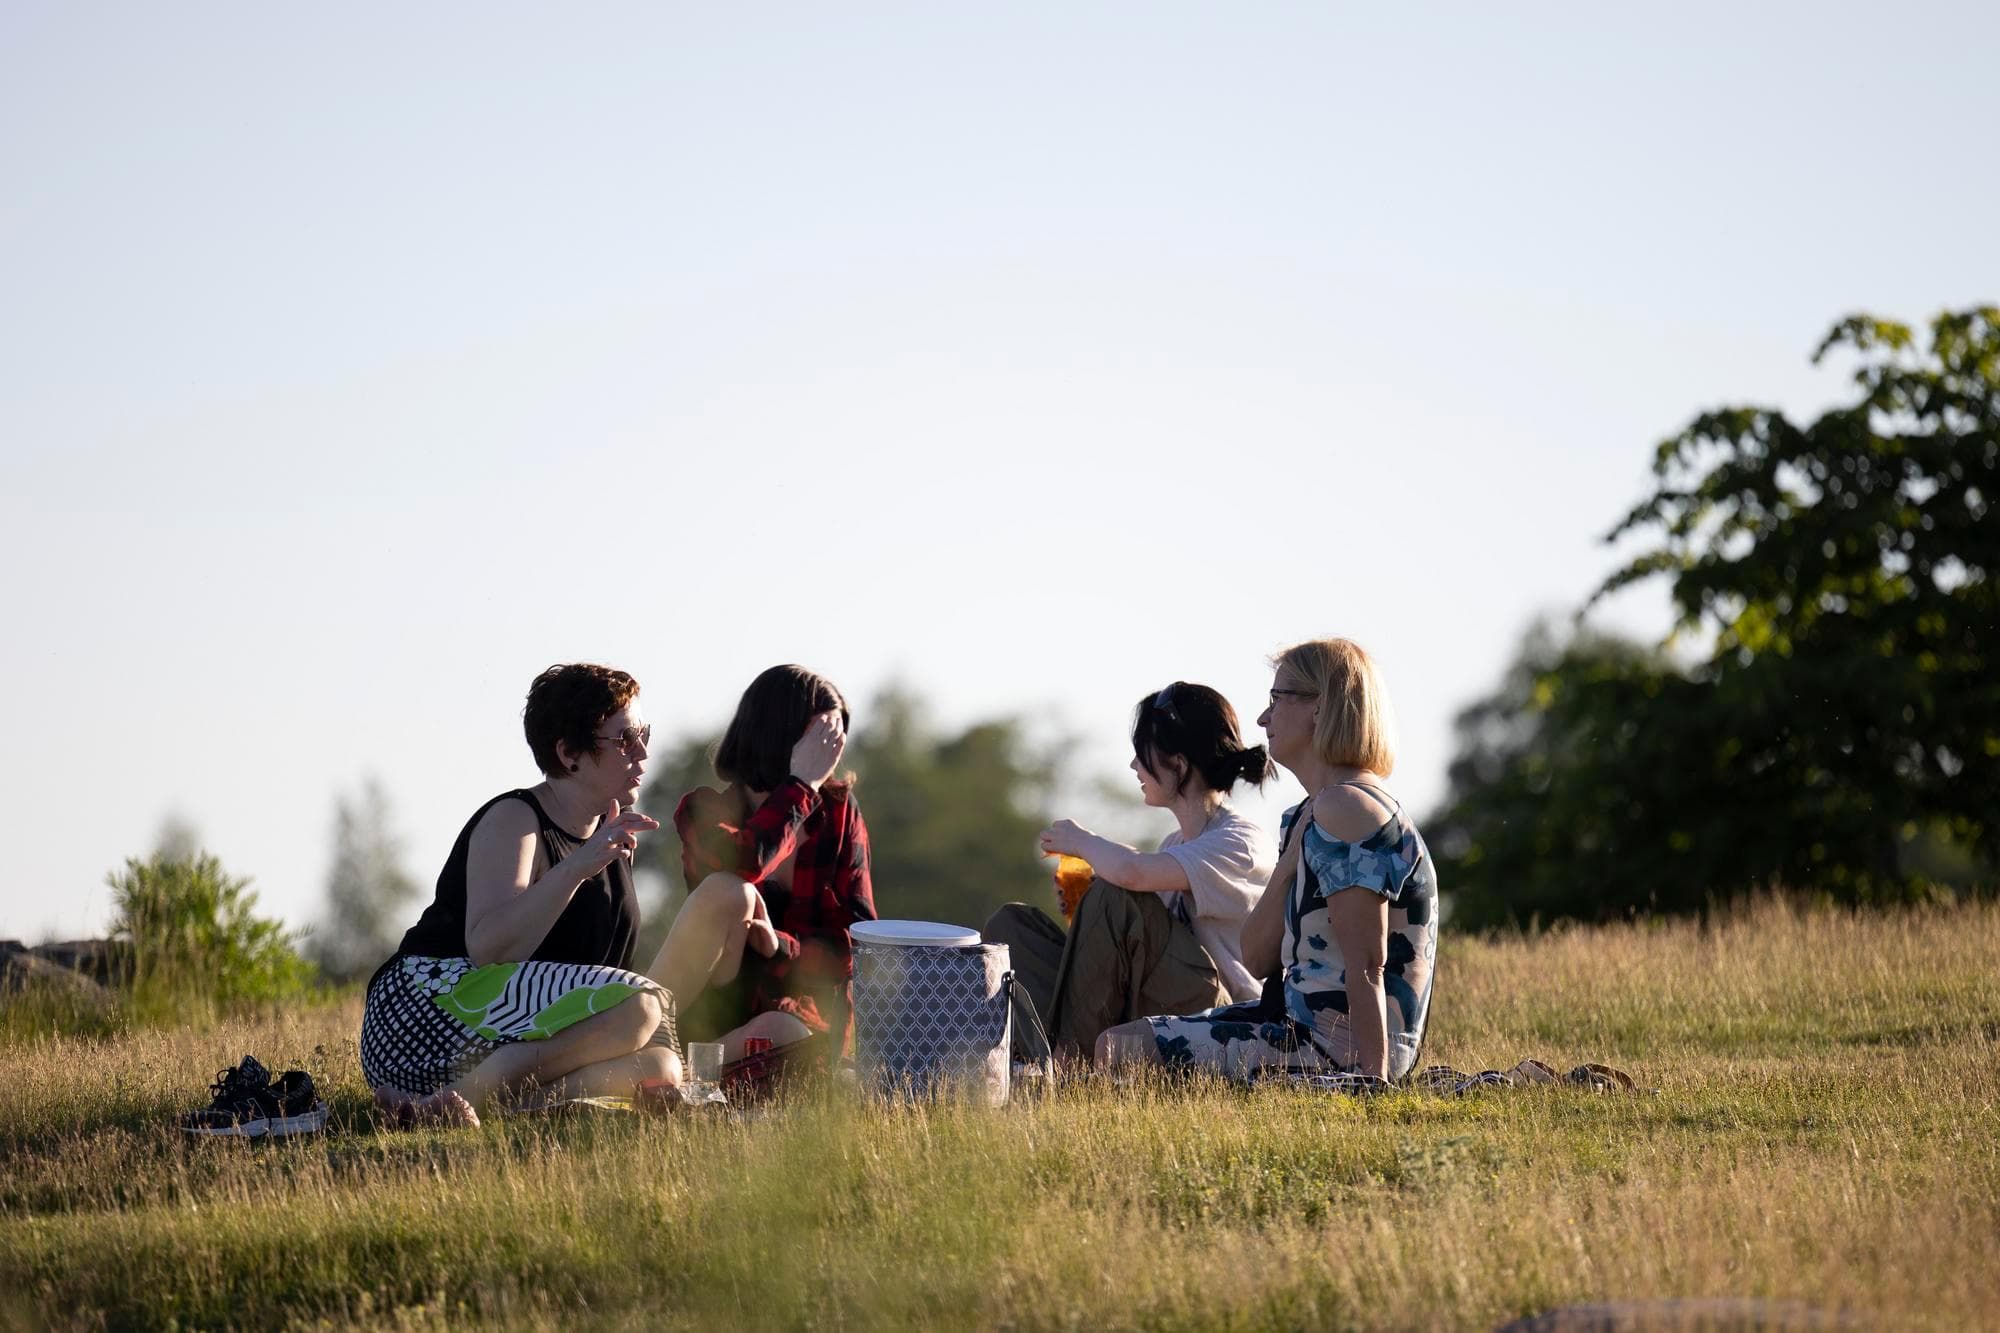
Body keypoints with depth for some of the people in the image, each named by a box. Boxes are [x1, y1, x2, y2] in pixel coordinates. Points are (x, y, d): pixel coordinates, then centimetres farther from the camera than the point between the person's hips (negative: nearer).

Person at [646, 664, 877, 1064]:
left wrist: (783, 947, -18)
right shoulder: (704, 810, -1)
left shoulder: (838, 810, 5)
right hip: (709, 1011, -1)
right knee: (727, 893, -31)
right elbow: (741, 864, -27)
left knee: (782, 1036, -38)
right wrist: (802, 784, -18)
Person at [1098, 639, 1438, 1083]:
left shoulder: (1346, 809, -18)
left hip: (1337, 1053, -11)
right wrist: (1290, 864, -3)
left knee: (1123, 1049, -12)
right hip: (1302, 1020, 11)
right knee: (1120, 1042, 21)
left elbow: (1366, 968, -23)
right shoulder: (1309, 816, 15)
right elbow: (1257, 957, 10)